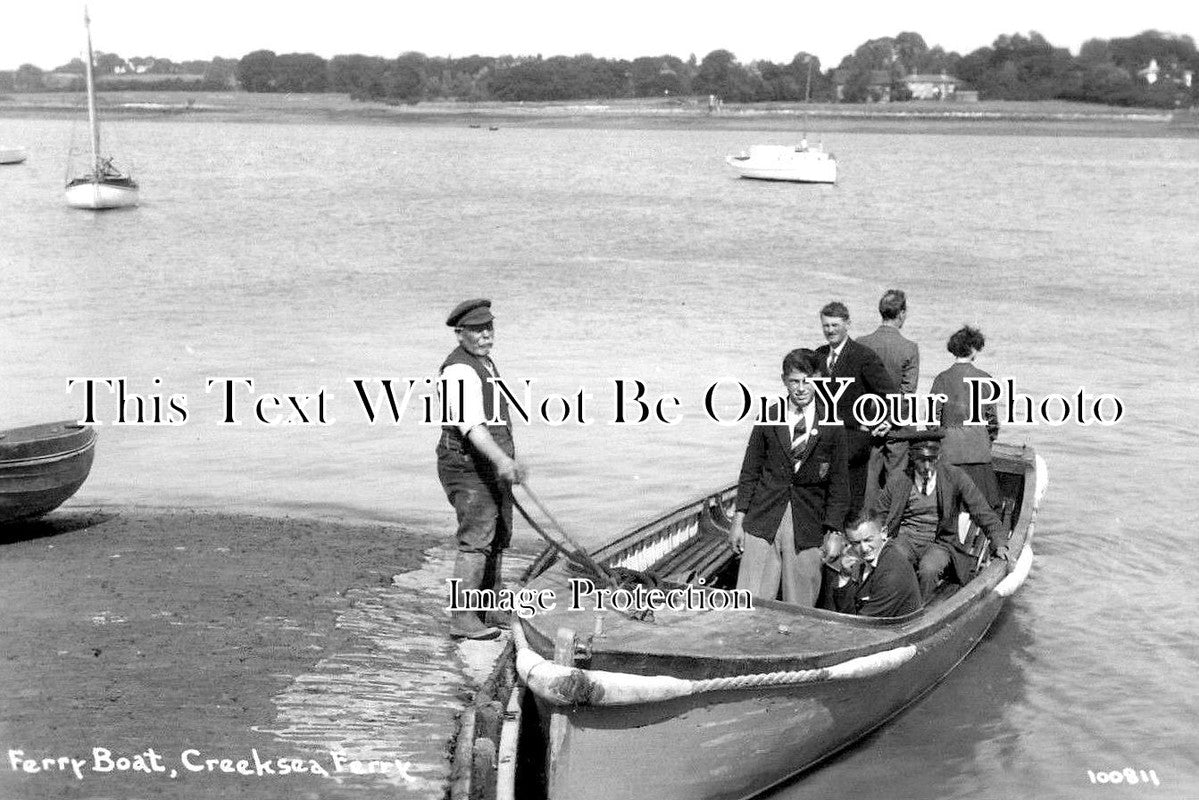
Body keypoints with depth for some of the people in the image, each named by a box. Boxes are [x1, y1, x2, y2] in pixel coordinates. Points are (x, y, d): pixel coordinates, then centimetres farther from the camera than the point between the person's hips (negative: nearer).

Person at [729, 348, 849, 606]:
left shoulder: (832, 427, 2)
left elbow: (838, 484, 4)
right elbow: (750, 471, 10)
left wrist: (833, 533, -2)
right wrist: (739, 518, 4)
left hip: (807, 528, 0)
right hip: (762, 524, 1)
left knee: (800, 609, 2)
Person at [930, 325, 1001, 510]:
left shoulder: (942, 379, -1)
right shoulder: (985, 379, 1)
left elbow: (933, 417, -2)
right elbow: (992, 418, 4)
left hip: (950, 450, -1)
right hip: (979, 449, 1)